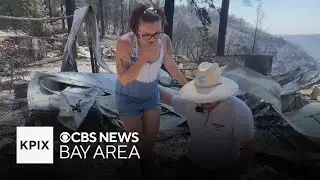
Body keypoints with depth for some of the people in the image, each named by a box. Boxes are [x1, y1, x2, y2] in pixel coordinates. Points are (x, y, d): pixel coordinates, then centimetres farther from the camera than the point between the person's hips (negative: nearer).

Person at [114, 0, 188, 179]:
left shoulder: (165, 40, -20)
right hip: (129, 99, -3)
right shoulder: (125, 43, -32)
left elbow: (170, 65, -1)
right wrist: (143, 59, -42)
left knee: (152, 136, 17)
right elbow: (124, 79, -30)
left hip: (152, 95, 4)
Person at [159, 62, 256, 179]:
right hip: (192, 164, 3)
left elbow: (248, 149, -16)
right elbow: (168, 96, 6)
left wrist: (233, 172, -9)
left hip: (223, 170, -3)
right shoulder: (190, 101, -15)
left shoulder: (240, 111, -25)